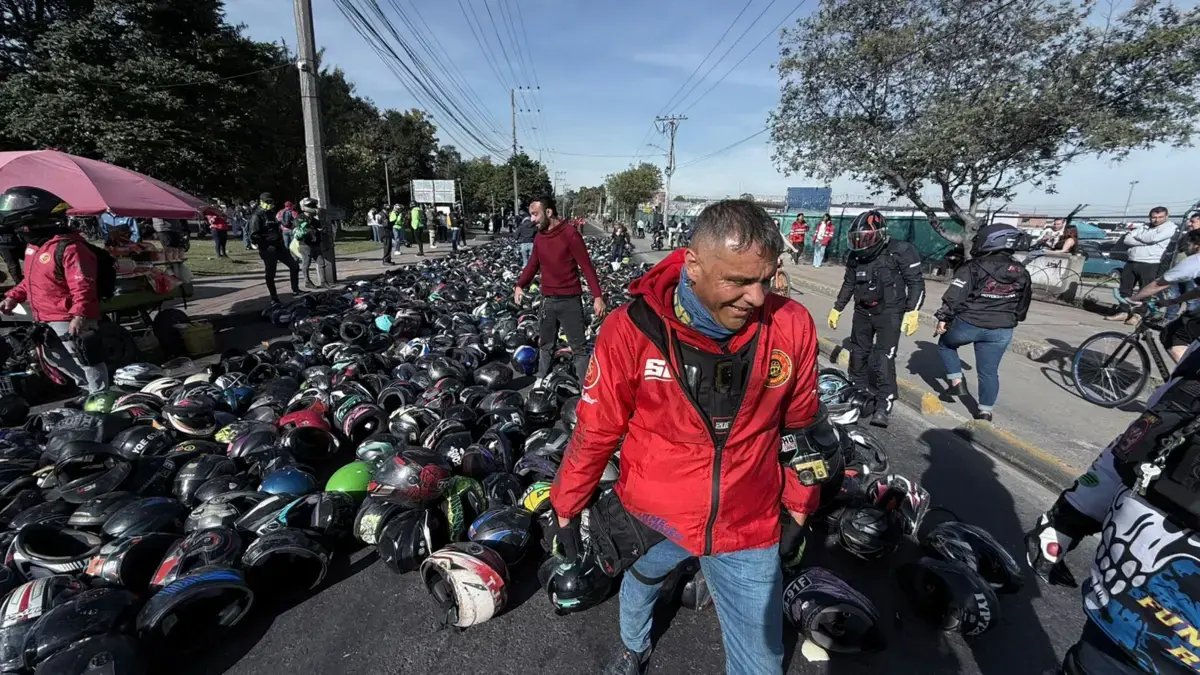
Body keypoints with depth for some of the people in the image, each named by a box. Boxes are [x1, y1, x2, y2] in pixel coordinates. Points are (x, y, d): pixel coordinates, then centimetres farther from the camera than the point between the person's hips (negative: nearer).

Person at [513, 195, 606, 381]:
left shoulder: (570, 234, -11)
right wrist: (520, 285, 1)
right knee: (546, 344, 18)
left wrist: (597, 296, -18)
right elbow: (533, 265, 17)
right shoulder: (539, 238, 9)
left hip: (569, 300, -6)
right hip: (547, 300, 6)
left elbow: (586, 266, -13)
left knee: (578, 347, 0)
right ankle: (540, 380, 32)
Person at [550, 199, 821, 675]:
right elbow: (596, 429, -11)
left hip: (748, 526, 1)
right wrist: (567, 506, 0)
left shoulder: (791, 325, -15)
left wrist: (799, 500, 11)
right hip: (652, 514, 0)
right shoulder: (633, 329, -22)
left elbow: (798, 425, 1)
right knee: (639, 584, 30)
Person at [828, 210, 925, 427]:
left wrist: (912, 312, -19)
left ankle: (883, 405, -6)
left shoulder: (900, 252, -13)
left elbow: (916, 283, -11)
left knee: (883, 359, -12)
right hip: (862, 312, 6)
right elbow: (848, 284, 14)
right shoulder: (855, 256, 2)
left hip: (889, 313, -5)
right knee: (858, 354, 14)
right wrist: (837, 308, 15)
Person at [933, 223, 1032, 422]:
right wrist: (1011, 321, 31)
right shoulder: (1021, 272, 7)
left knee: (945, 344, 25)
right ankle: (985, 411, 20)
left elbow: (954, 295, -17)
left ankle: (956, 382, 16)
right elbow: (1023, 303, 18)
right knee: (989, 372, 13)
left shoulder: (973, 267, -11)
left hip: (968, 324, -4)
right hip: (1001, 331, 5)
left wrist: (943, 318, -11)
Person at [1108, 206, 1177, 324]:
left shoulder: (1169, 226, 2)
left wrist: (1136, 235, 2)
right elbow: (1126, 239, 2)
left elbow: (1152, 238, -15)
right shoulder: (1144, 226, 15)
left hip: (1150, 264, -5)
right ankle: (1123, 312, 15)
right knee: (1125, 289, 7)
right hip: (1131, 262, 5)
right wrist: (1145, 242, -10)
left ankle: (1138, 314, 5)